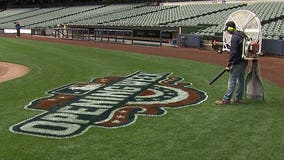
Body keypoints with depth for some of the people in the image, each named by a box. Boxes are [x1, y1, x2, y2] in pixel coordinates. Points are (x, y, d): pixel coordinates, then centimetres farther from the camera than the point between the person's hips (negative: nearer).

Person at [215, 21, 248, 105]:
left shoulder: (235, 37, -17)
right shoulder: (243, 34, 12)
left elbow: (233, 52, -22)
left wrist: (229, 64, -19)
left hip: (237, 62, -10)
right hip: (244, 61, 10)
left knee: (232, 81, -6)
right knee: (241, 80, 14)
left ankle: (226, 100, -3)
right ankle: (238, 98, 23)